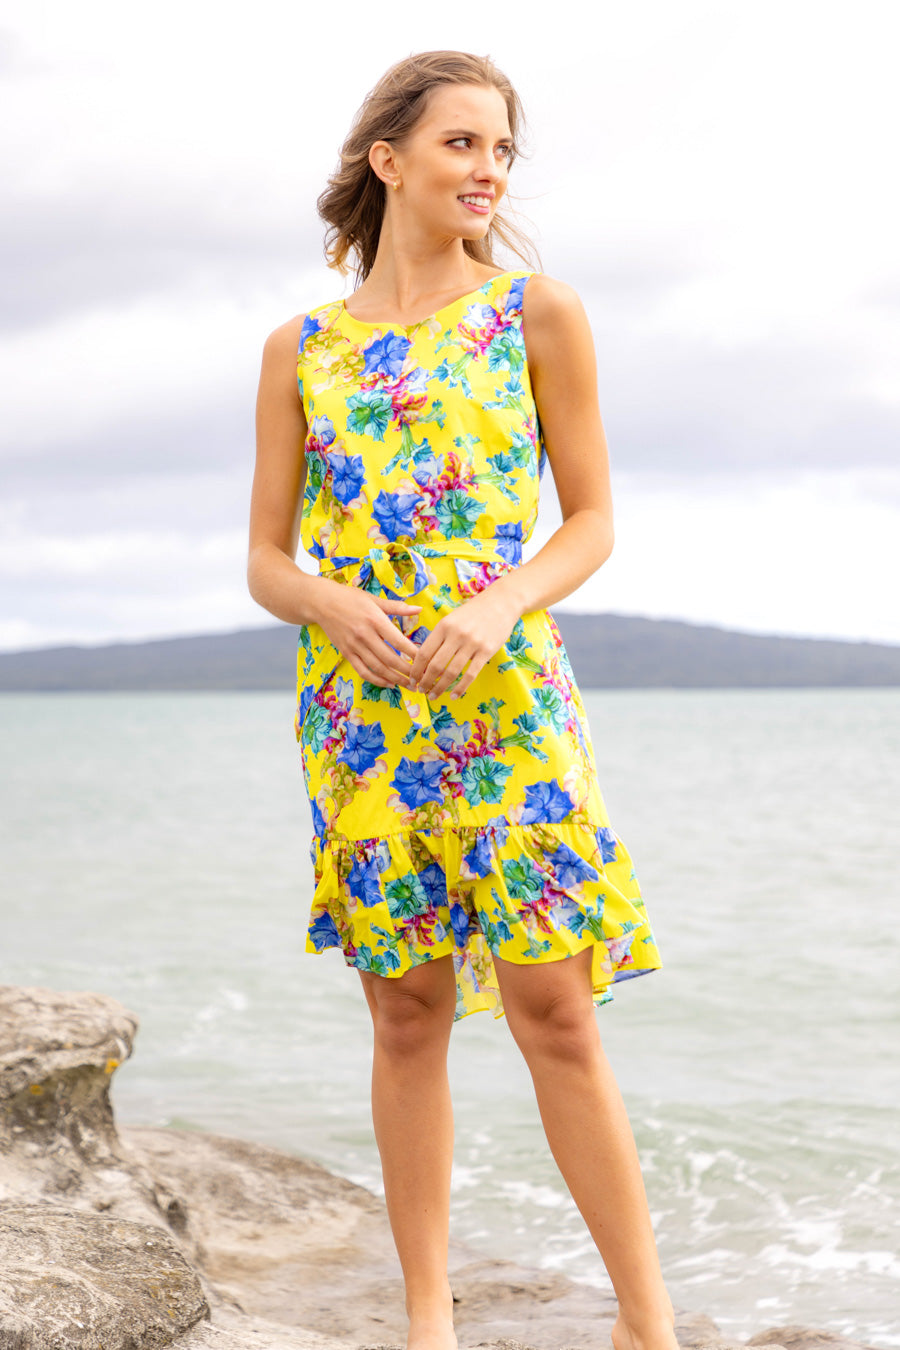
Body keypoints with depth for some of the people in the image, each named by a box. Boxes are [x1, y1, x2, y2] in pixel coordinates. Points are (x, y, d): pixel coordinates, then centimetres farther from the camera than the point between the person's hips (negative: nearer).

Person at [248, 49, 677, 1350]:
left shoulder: (538, 314, 4)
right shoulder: (301, 349, 8)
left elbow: (591, 521, 5)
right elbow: (266, 559, 10)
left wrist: (502, 607, -13)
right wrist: (332, 606, -13)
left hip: (506, 694, -2)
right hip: (357, 705, 2)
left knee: (555, 1010, -5)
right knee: (407, 1012, 6)